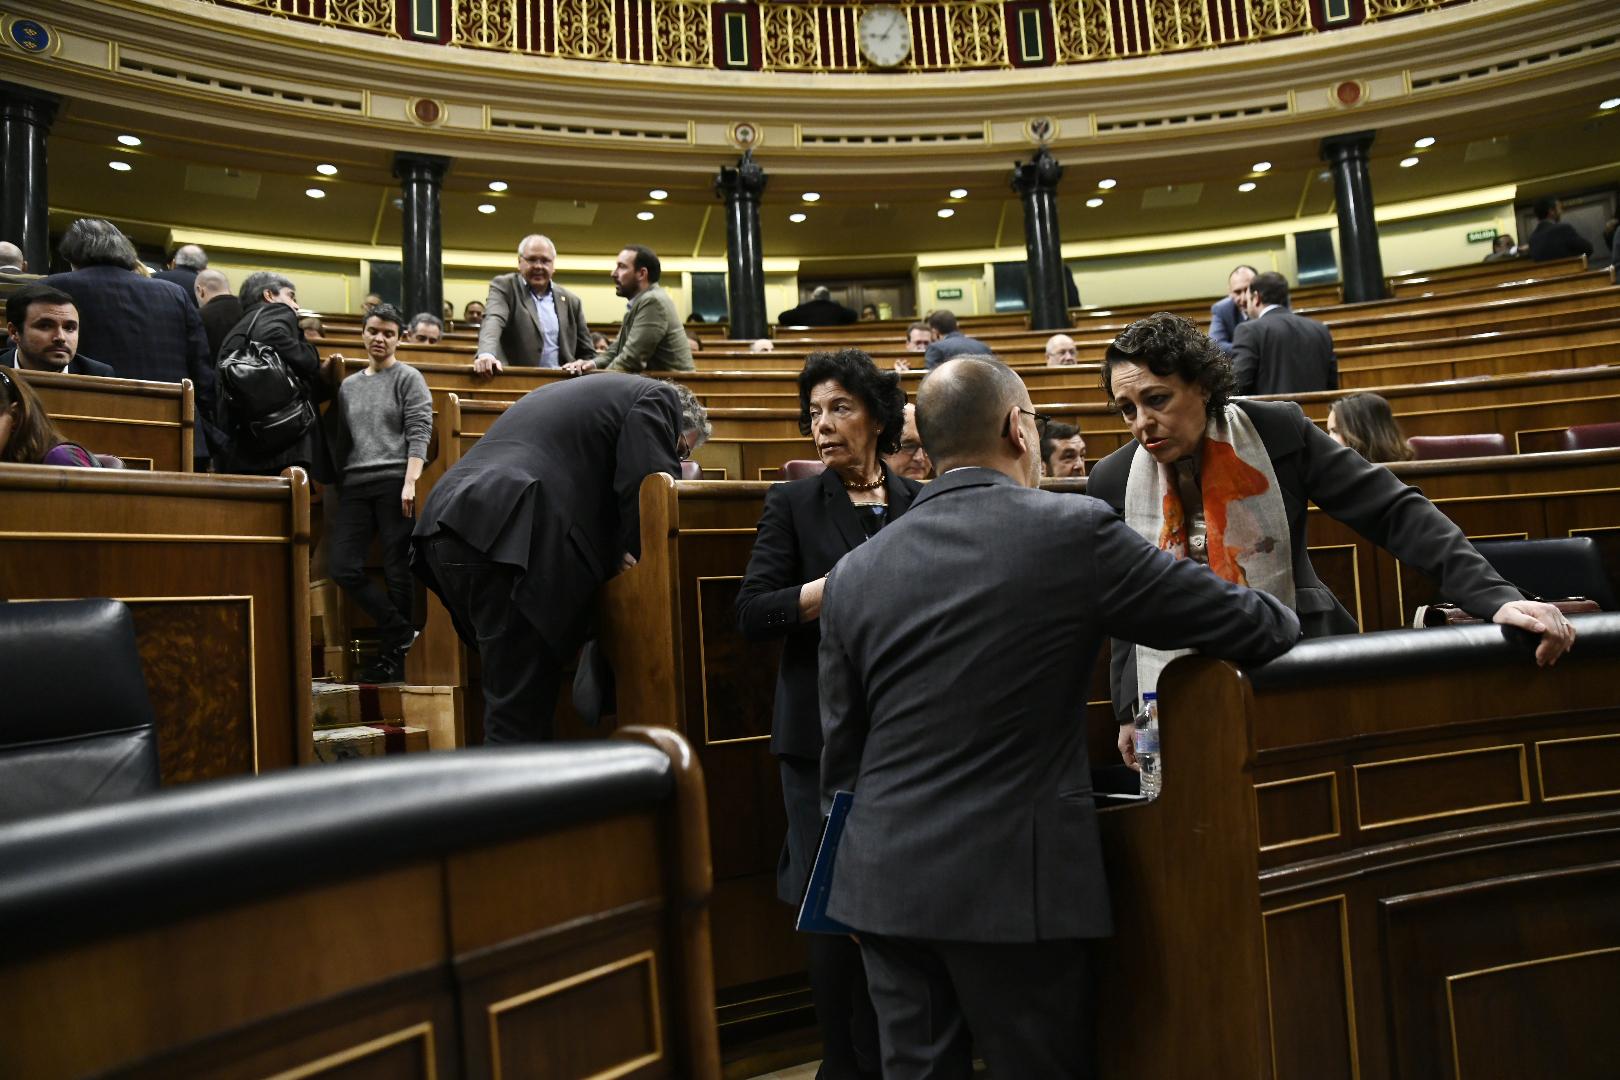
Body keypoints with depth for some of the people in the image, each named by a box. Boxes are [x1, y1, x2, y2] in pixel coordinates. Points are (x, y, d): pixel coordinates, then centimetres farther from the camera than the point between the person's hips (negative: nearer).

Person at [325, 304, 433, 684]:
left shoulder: (408, 378, 5)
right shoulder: (348, 386, 21)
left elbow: (419, 433, -5)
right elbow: (341, 440, 22)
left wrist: (410, 483, -16)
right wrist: (334, 488, 15)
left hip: (393, 484, -5)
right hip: (354, 485, 5)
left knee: (398, 572, -3)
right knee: (343, 567, -7)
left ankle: (392, 657, 5)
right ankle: (403, 633, 2)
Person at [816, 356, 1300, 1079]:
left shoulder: (855, 571, 1)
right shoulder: (1073, 530, -10)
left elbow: (840, 753, 7)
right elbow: (1256, 626, -2)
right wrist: (1279, 623, 22)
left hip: (885, 879, 4)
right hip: (1015, 882, -4)